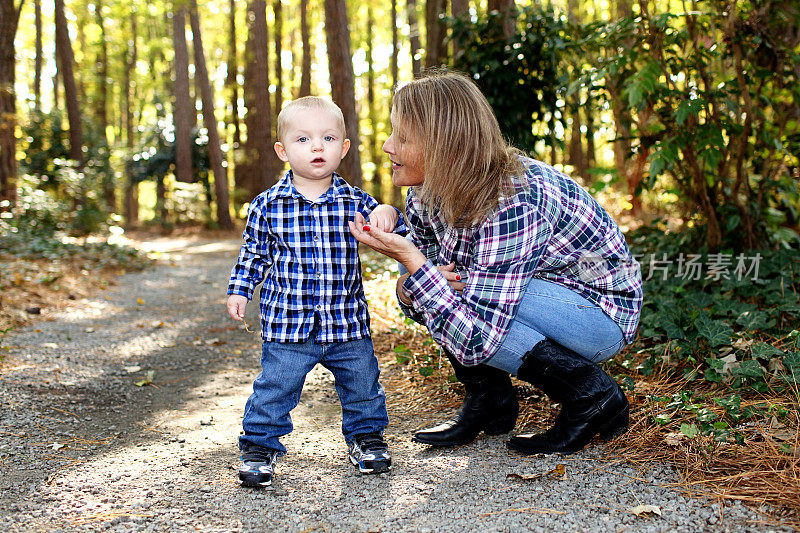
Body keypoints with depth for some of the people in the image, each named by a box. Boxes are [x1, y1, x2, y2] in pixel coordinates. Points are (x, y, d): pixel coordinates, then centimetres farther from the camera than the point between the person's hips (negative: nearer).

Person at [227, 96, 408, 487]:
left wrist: (387, 216, -17)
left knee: (362, 385, 14)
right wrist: (239, 290, 4)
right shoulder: (267, 206, -3)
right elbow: (254, 252, 10)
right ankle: (259, 446, 22)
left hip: (348, 322, 2)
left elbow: (397, 235, 3)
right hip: (287, 324, -1)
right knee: (274, 389, 2)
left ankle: (365, 434, 37)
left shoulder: (356, 202, -2)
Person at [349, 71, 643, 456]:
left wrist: (412, 260, -36)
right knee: (413, 287, -9)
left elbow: (477, 343, -36)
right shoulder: (426, 194, -9)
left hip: (602, 311, -8)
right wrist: (411, 281, -18)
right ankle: (489, 402, 3)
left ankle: (592, 397, -11)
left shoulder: (513, 204, -34)